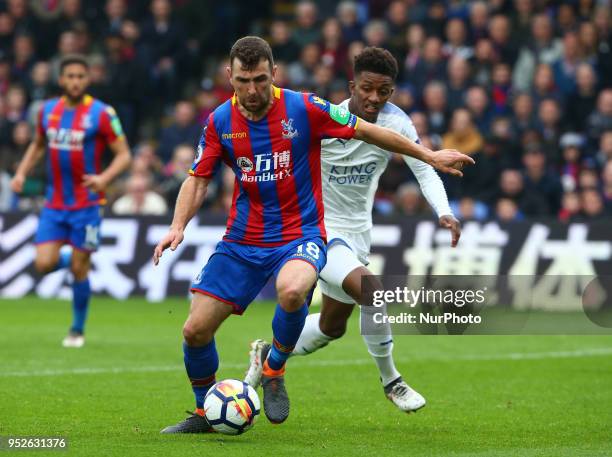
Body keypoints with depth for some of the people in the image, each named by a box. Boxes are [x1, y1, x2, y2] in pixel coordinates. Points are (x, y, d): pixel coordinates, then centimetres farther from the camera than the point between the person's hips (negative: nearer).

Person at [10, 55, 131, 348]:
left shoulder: (101, 113, -9)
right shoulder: (47, 111, 4)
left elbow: (124, 155, -8)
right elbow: (38, 144, 22)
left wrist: (104, 178, -26)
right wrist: (22, 172, 7)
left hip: (86, 204, -4)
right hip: (54, 203, 4)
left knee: (79, 269, -2)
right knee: (44, 264, -9)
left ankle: (77, 330, 17)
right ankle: (72, 259, 27)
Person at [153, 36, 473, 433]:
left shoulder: (304, 109, -10)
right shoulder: (220, 121, -1)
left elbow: (366, 131, -1)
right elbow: (199, 179, 8)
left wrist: (429, 155, 1)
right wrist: (178, 226, -9)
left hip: (299, 235, -3)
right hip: (242, 240, 4)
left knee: (292, 291, -38)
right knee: (196, 330, -5)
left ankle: (274, 371, -8)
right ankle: (205, 414, 22)